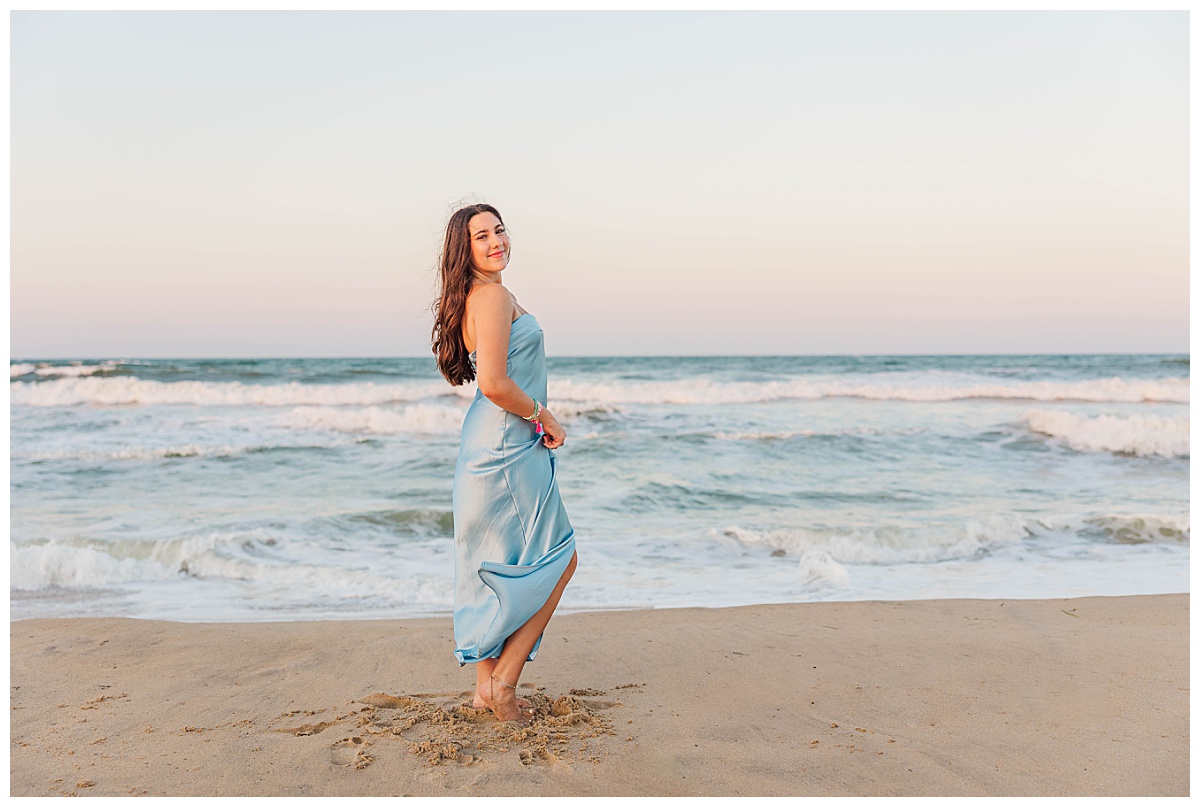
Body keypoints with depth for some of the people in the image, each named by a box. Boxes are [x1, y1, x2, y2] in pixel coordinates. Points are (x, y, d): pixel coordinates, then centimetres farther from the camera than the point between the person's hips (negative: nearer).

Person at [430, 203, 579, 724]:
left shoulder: (475, 297, 15)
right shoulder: (494, 295, -16)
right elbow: (493, 383, -25)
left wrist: (536, 419, 10)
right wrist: (542, 416, -11)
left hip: (490, 445, 10)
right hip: (507, 447, -10)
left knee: (491, 567, 14)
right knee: (558, 560, 3)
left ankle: (487, 685, 23)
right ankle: (504, 680, 7)